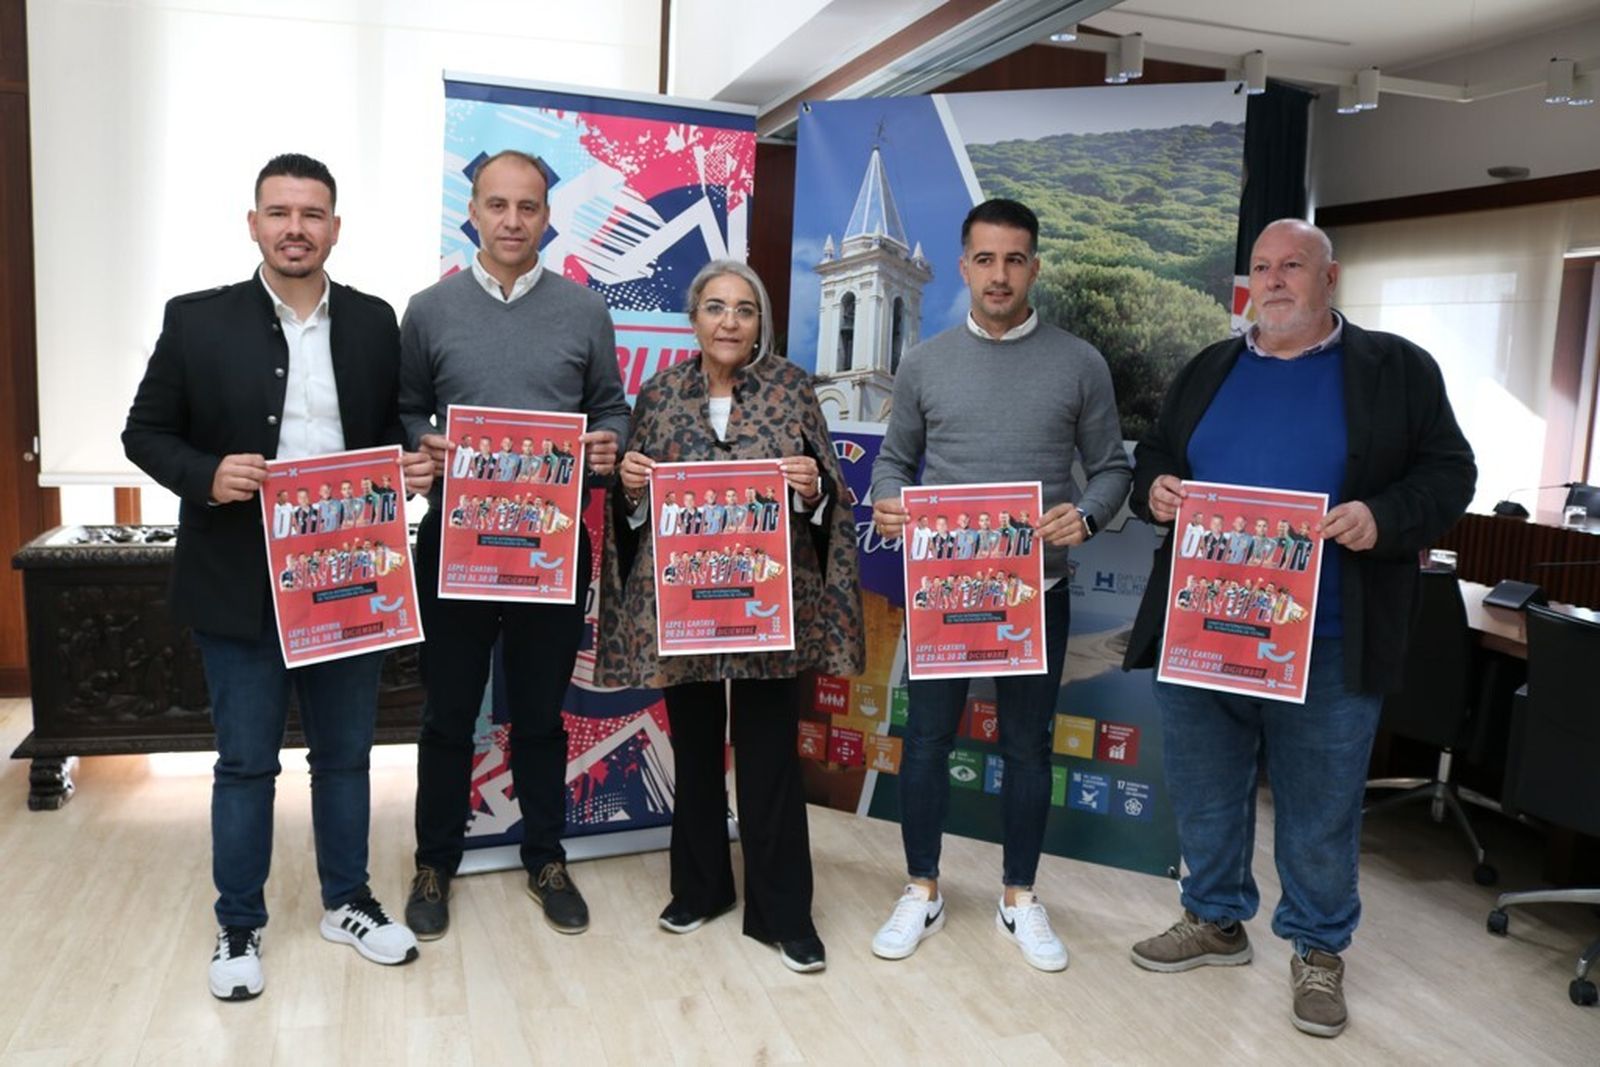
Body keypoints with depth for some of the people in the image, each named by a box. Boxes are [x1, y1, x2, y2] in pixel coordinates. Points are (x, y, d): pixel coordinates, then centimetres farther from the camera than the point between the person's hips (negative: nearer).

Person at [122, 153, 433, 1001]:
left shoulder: (374, 322, 4)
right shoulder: (197, 320, -3)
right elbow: (145, 432, 1)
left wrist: (415, 468, -10)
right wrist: (206, 475, -18)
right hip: (241, 584, -2)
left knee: (345, 753, 15)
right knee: (245, 763, 10)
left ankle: (345, 901, 33)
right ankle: (239, 926, 28)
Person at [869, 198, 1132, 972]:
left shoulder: (1079, 363, 0)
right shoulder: (924, 362, 3)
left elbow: (1111, 467, 4)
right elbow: (894, 460, 10)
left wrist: (1087, 517, -16)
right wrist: (887, 504, -11)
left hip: (1036, 589, 0)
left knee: (1028, 745, 11)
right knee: (927, 738, 7)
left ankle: (1019, 899, 28)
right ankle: (922, 892, 25)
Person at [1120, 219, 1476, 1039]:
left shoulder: (1396, 368, 3)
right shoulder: (1207, 371, 13)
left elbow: (1447, 472, 0)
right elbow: (1152, 458, 17)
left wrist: (1382, 517, -19)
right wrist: (1155, 488, -6)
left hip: (1325, 644, -3)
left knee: (1319, 809, 8)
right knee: (1204, 793, 14)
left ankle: (1319, 950, 28)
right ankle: (1215, 920, 34)